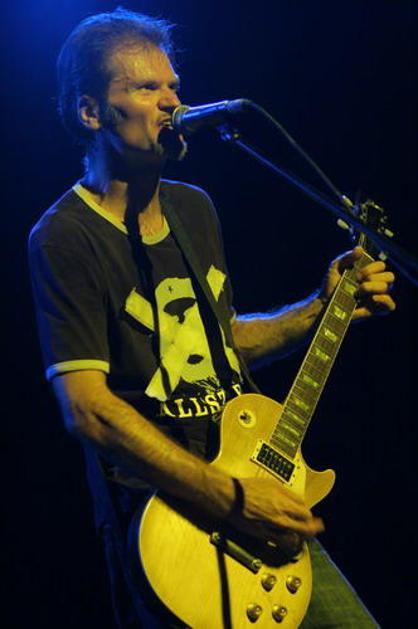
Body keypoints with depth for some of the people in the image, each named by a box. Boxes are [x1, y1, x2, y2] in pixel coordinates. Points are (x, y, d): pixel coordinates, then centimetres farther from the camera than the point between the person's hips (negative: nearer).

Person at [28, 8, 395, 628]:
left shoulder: (195, 209, 13)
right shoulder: (65, 238, -13)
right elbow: (88, 408, -21)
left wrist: (322, 309, 12)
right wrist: (233, 498, -24)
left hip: (263, 510, 7)